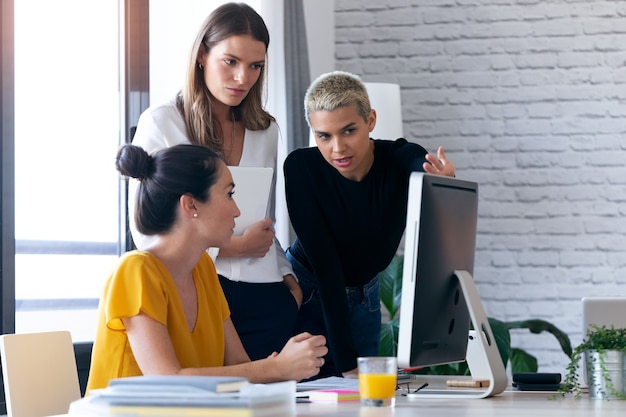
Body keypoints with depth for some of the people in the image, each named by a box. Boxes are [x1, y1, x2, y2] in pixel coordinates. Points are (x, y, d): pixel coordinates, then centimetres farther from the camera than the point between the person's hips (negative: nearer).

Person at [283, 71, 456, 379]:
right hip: (305, 294, -2)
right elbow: (325, 264, -29)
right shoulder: (301, 166, -25)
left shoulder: (401, 159, -21)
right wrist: (346, 361, -34)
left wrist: (444, 183, -72)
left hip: (363, 297, 3)